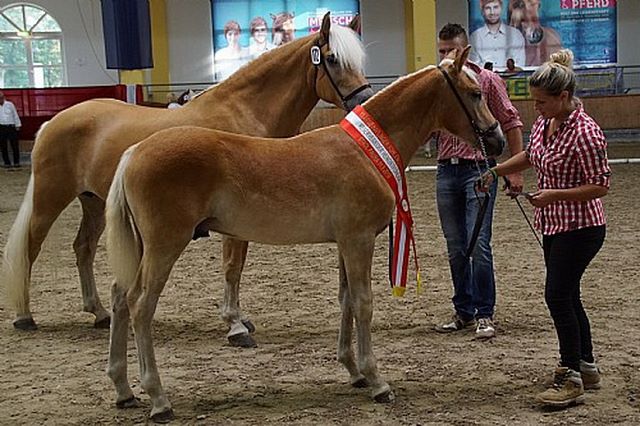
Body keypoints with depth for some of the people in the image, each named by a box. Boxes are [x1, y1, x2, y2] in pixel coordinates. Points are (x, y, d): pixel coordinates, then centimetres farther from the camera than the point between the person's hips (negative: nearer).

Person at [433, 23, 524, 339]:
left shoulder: (487, 80, -2)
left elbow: (511, 124, -1)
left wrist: (516, 170, -5)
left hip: (479, 168, -4)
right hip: (446, 171, 4)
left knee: (478, 244, -10)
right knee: (455, 248, 9)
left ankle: (485, 316, -2)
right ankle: (464, 313, 19)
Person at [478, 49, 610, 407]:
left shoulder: (585, 132, -22)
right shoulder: (544, 123, 5)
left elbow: (601, 186, -20)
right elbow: (530, 156, 24)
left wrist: (555, 194, -25)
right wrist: (497, 171, 12)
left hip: (580, 227, -9)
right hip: (554, 226, 9)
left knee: (558, 296, -10)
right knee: (567, 296, 15)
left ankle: (571, 378, 0)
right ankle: (587, 367, 28)